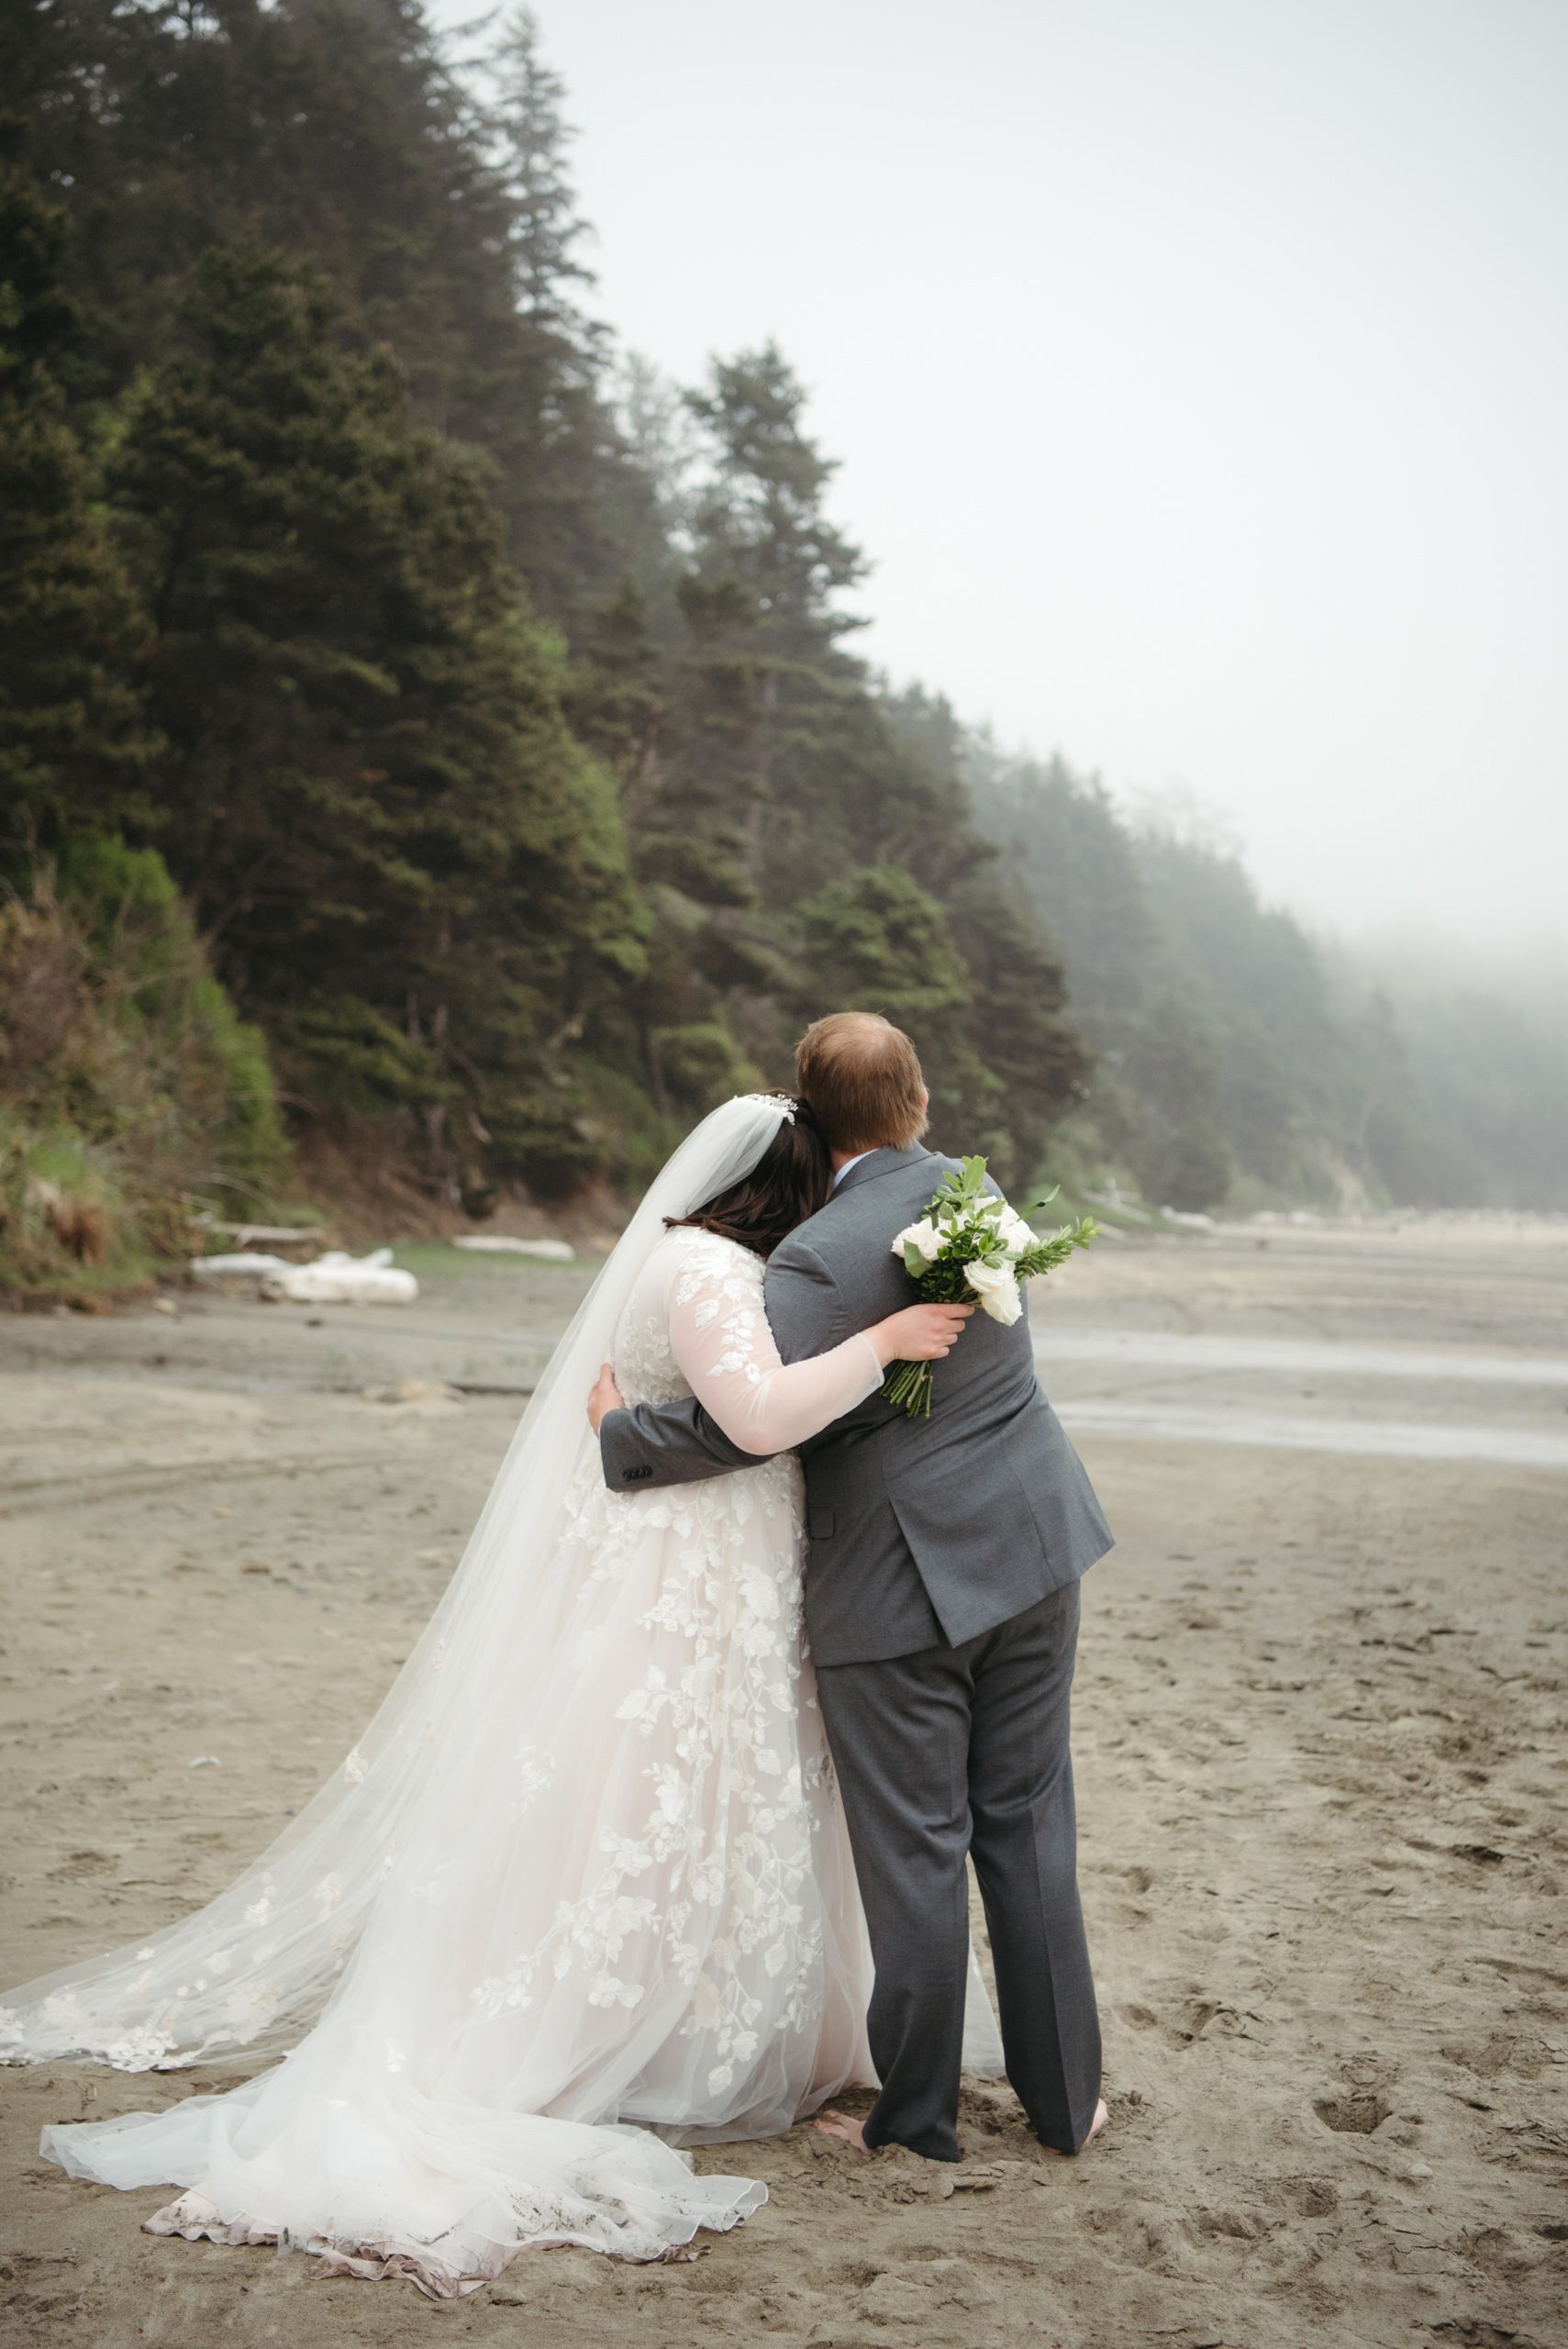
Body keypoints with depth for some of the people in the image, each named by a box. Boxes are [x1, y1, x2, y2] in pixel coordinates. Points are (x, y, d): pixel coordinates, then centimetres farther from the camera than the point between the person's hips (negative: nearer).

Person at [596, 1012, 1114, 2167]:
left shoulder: (824, 1255, -20)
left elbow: (738, 1419, -25)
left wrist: (624, 1435, -7)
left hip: (900, 1583, -7)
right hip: (1030, 1549, 7)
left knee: (915, 1852, 5)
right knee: (1028, 1825, 15)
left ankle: (918, 2115, 19)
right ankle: (1065, 2096, 24)